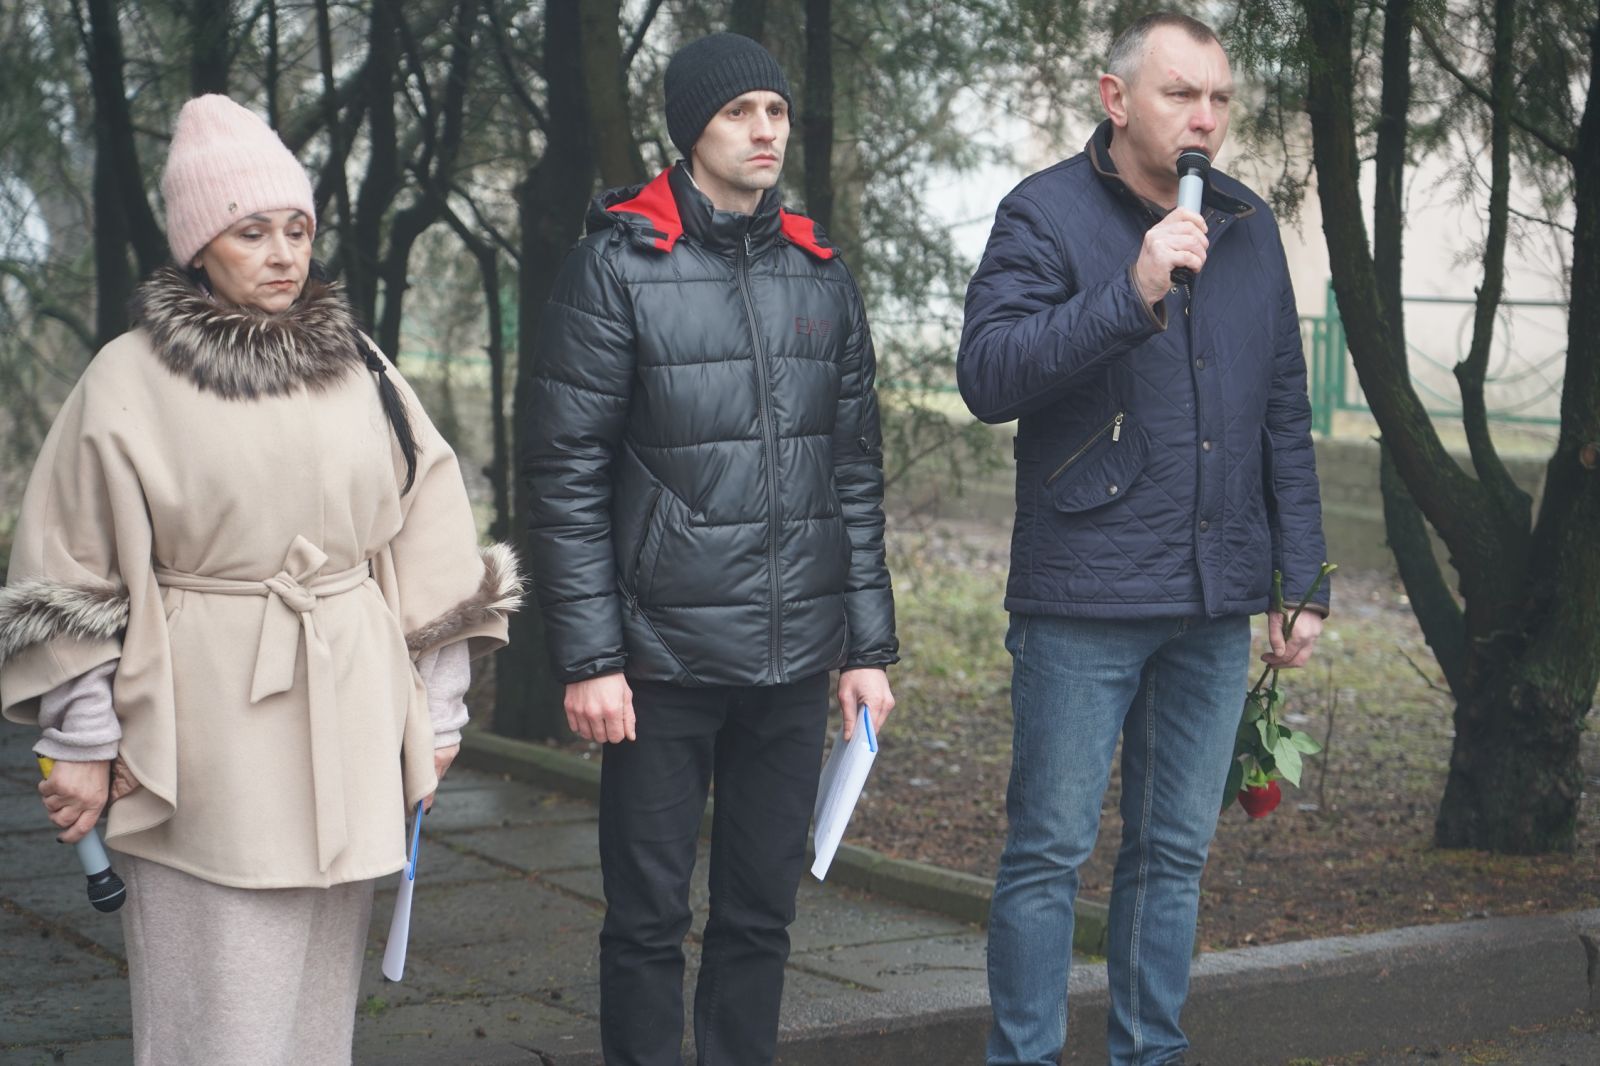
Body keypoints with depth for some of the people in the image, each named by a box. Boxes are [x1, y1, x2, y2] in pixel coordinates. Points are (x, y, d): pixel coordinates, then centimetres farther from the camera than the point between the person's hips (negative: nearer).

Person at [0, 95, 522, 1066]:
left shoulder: (362, 370, 8)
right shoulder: (130, 381, -3)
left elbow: (428, 548, 12)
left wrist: (438, 708, 11)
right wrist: (80, 742, -2)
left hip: (347, 720, 4)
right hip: (205, 727, -4)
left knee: (321, 984, 10)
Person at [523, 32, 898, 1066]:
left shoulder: (821, 275, 10)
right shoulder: (618, 265, -4)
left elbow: (856, 477, 13)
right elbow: (568, 478, -6)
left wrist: (869, 646, 9)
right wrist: (588, 657, -11)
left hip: (796, 666, 4)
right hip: (665, 658, -4)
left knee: (763, 910, 11)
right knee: (650, 915, 4)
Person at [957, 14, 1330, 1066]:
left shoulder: (1250, 228, 12)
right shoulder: (1047, 215, -5)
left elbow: (1284, 418, 16)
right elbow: (988, 373, -19)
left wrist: (1302, 580, 11)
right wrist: (1132, 294, -27)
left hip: (1215, 604, 5)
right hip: (1083, 602, -5)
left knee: (1176, 851, 12)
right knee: (1051, 850, 0)